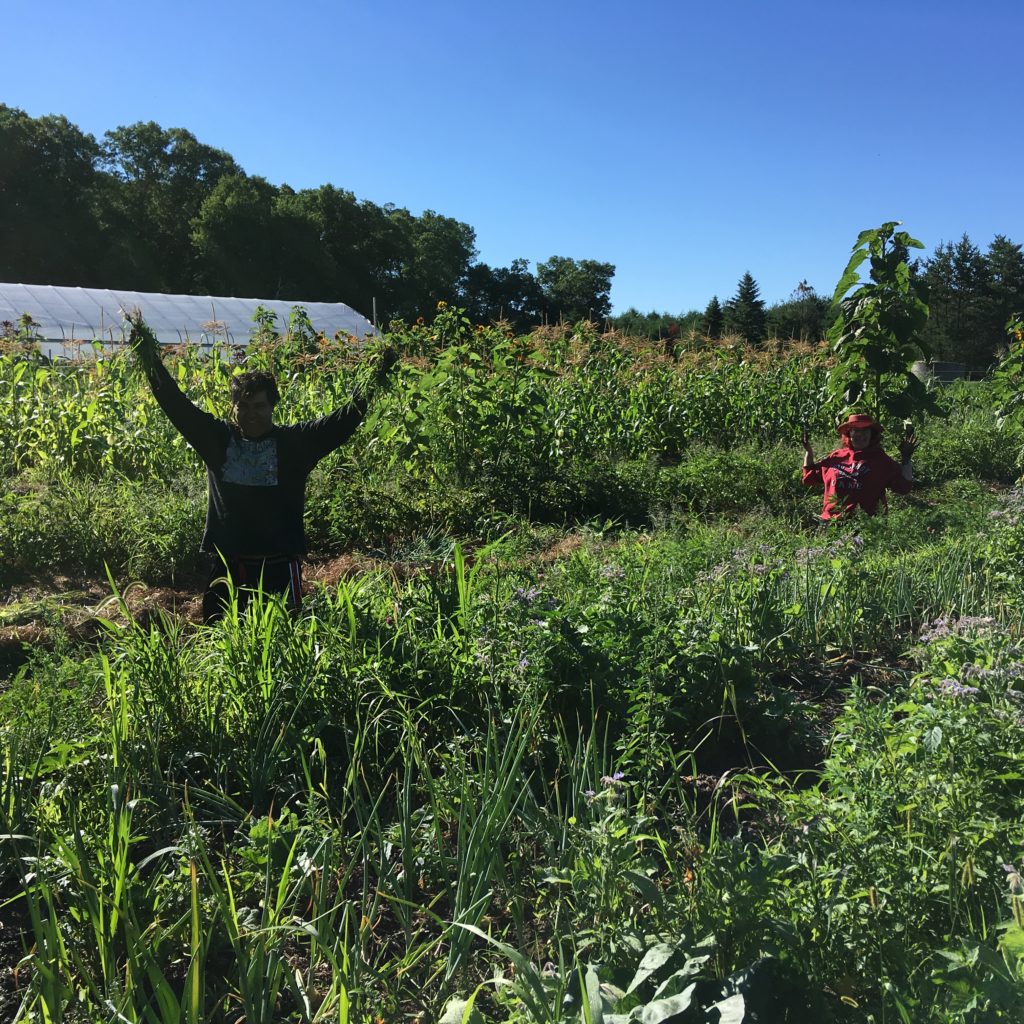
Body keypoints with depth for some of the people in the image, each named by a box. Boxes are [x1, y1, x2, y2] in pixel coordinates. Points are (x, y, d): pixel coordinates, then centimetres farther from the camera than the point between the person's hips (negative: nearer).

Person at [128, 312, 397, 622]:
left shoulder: (294, 442, -1)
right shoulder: (218, 438, 5)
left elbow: (341, 422, -10)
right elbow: (175, 404, 4)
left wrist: (372, 386, -20)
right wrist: (150, 358, -1)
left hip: (278, 565, -3)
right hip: (226, 565, 3)